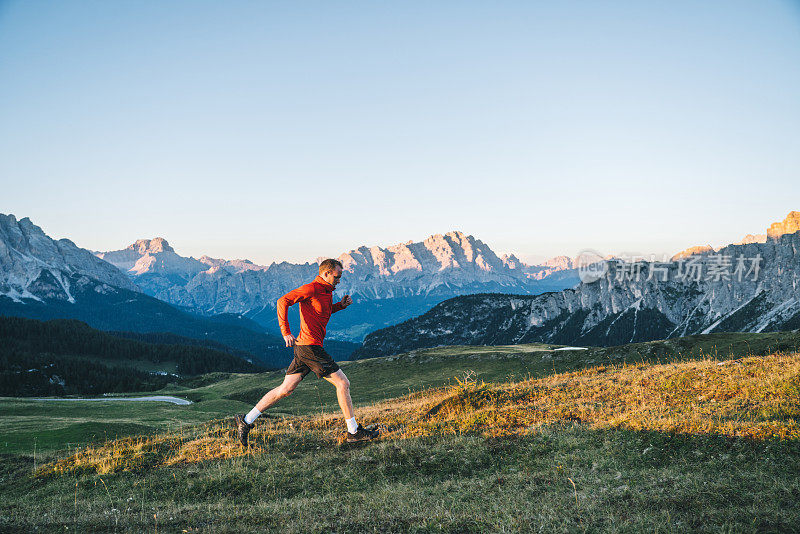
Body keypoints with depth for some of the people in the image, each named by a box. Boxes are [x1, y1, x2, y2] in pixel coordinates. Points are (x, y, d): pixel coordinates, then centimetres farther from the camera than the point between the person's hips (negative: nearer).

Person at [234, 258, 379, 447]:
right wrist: (286, 332, -22)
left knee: (285, 390, 11)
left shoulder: (326, 292, 16)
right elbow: (283, 301, -17)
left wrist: (341, 305, 14)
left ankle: (246, 420, 14)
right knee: (343, 383, -3)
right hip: (310, 346, -10)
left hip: (303, 347, 10)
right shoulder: (311, 289, -13)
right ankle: (353, 431, 5)